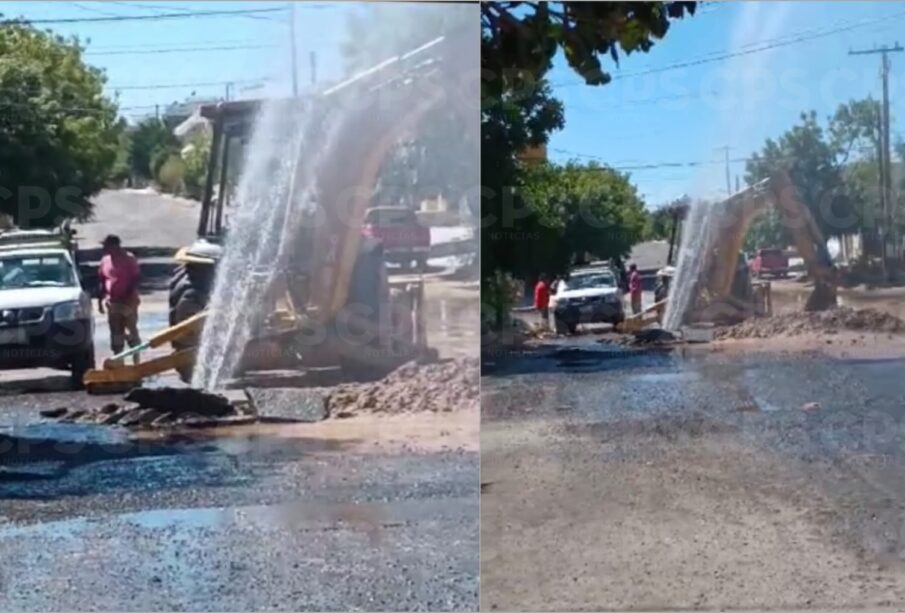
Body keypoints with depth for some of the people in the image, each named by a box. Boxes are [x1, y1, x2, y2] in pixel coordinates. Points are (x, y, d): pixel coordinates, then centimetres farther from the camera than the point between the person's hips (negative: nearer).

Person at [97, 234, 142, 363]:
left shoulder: (129, 259, -9)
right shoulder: (105, 260, 8)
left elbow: (136, 279, -10)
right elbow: (102, 281, 13)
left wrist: (131, 297, -16)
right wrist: (100, 299, 10)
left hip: (127, 302, -5)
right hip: (112, 302, 5)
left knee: (131, 332, -1)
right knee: (116, 333, 9)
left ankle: (136, 362, 7)